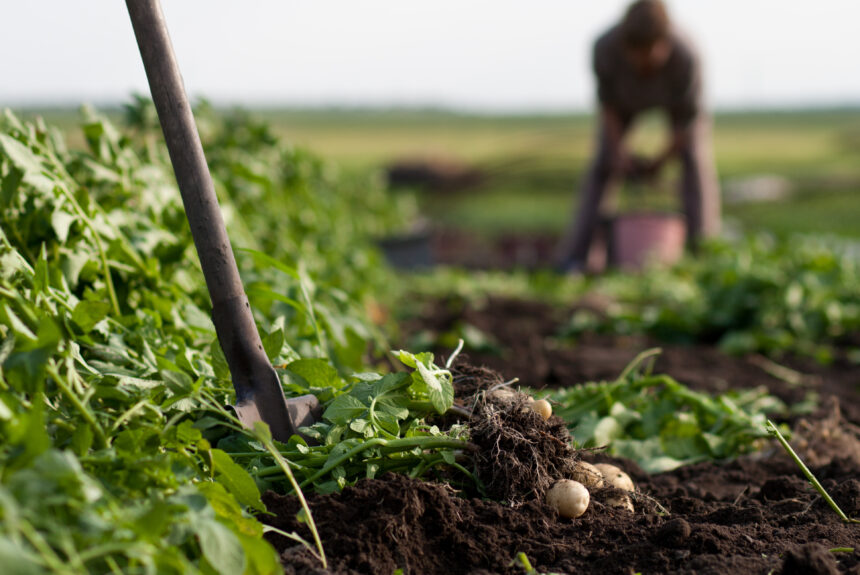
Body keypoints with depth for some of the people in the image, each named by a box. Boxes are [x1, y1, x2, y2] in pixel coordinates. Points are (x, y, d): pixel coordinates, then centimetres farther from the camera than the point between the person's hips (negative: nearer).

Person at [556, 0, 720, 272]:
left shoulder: (686, 58, -44)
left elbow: (687, 117, -27)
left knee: (696, 160, -16)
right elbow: (607, 100, -21)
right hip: (626, 97, 1)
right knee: (603, 163, -7)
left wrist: (662, 161, -20)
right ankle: (573, 256, -6)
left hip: (676, 95, -1)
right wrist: (619, 149, -25)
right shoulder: (606, 48, -41)